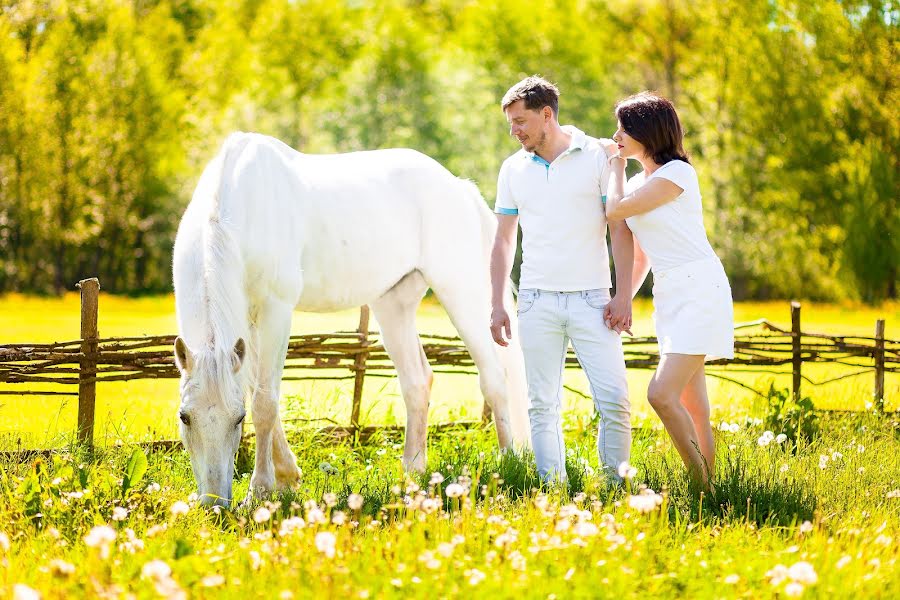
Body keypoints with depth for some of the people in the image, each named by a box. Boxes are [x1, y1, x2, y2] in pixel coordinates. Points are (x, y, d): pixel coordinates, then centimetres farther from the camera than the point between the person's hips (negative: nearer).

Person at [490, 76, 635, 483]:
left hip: (591, 298, -3)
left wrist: (624, 296, -8)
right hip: (537, 302, 3)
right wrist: (497, 305, 7)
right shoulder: (513, 169, 10)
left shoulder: (599, 157, -1)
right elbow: (504, 241, 14)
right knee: (543, 405, 2)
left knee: (614, 400, -8)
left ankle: (615, 485, 3)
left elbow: (621, 230, -1)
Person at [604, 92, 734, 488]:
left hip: (698, 289, -9)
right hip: (668, 296, 9)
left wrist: (616, 165, 3)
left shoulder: (677, 172, -10)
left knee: (662, 394, -19)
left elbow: (615, 211, -13)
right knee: (692, 407, 7)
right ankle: (705, 487, 9)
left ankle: (703, 488, -11)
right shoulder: (639, 184, 17)